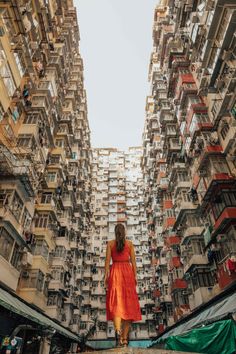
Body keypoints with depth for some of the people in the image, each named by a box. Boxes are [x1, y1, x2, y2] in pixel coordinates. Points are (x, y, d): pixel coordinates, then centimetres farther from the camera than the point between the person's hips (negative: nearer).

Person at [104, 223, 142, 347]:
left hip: (115, 272, -1)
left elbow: (107, 260, -1)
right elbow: (133, 261, 4)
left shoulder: (110, 243, 5)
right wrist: (135, 276, 8)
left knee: (116, 302, -4)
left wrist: (106, 276, -1)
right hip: (127, 272, 1)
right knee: (128, 302, 6)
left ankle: (118, 331, -26)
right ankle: (124, 338, 8)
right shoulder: (130, 243, 7)